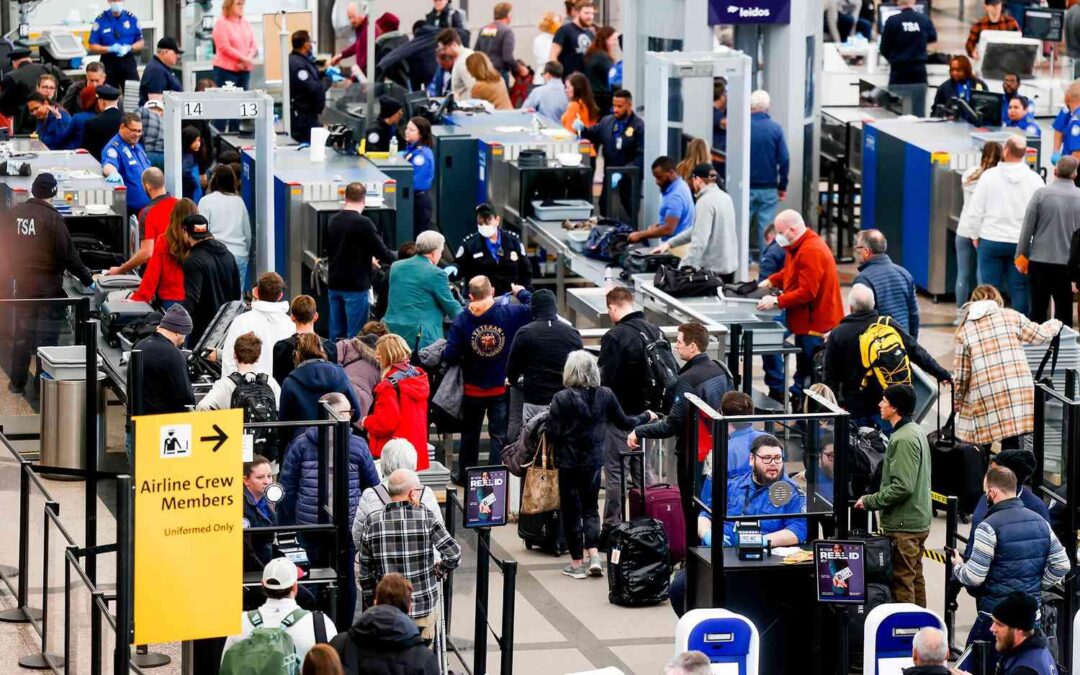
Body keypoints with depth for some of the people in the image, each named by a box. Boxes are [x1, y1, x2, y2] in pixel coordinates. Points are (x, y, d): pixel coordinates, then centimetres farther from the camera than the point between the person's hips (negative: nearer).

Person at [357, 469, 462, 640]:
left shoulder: (372, 523, -3)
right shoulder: (426, 518, -11)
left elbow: (365, 573, 3)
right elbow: (454, 553, -15)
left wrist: (370, 604, 15)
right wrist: (439, 570, 6)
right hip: (424, 606, -2)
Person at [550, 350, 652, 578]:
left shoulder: (561, 399, -14)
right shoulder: (605, 395, -5)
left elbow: (552, 435, -14)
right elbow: (624, 422, 7)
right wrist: (646, 417, 25)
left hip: (569, 462, -3)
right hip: (593, 462, 3)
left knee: (571, 510, 8)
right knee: (590, 507, 16)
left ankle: (577, 562, 11)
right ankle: (594, 556, 2)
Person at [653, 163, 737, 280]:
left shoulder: (705, 202, -15)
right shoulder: (725, 197, 12)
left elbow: (700, 240, -23)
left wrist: (684, 268, -25)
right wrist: (670, 243, 21)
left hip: (713, 269, -9)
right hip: (730, 265, 9)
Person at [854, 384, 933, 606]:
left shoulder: (903, 439, -20)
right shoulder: (917, 431, 13)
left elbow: (902, 487, -25)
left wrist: (870, 502, -15)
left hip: (903, 525, -10)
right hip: (919, 521, 10)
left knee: (902, 582, -6)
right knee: (916, 578, 17)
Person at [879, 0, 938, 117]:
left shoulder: (892, 21, -11)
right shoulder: (924, 19, -1)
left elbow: (883, 49, -2)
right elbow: (933, 38, 20)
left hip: (899, 73, -3)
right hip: (919, 72, 3)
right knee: (919, 114, 7)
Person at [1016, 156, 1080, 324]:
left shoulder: (1041, 194, -8)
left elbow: (1028, 228, -5)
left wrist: (1021, 256, 6)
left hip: (1040, 261, -1)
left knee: (1038, 310, 8)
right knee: (1064, 312, 7)